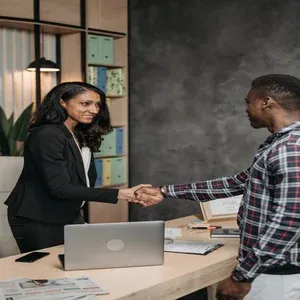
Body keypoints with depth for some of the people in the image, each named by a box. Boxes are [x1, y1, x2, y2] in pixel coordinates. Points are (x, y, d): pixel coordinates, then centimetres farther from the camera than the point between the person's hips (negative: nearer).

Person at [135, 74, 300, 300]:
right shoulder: (281, 143, 12)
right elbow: (238, 183, 16)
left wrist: (242, 276, -21)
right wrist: (166, 192, 17)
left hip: (277, 275, -9)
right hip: (267, 265, 9)